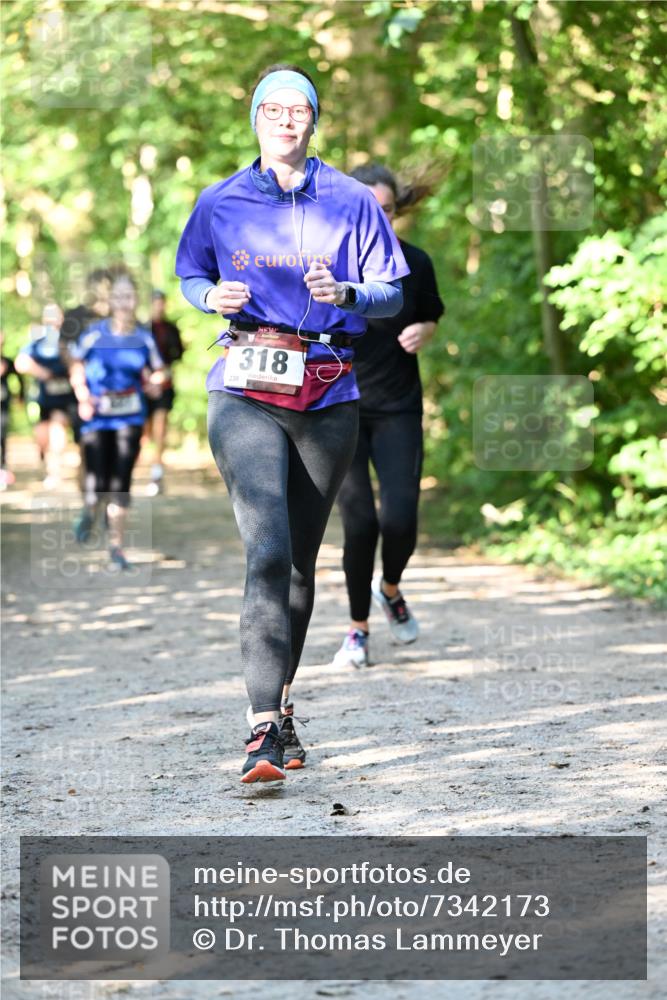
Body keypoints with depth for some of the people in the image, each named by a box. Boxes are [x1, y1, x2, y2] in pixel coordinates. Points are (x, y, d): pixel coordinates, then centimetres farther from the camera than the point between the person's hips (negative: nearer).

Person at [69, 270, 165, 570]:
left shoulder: (143, 338, 3)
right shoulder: (95, 334, -2)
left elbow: (156, 372, 14)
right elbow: (77, 366, 9)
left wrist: (154, 383, -9)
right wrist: (83, 397, -6)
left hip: (130, 418, 1)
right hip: (97, 417, -1)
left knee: (121, 481, -4)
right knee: (98, 483, -7)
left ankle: (116, 545, 7)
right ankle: (90, 511, 31)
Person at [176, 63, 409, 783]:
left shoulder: (351, 201, 6)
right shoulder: (221, 203, 7)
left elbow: (392, 294, 7)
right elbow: (188, 275, 19)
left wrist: (345, 293, -15)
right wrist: (213, 297, -5)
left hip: (328, 392, 2)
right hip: (246, 388, -2)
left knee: (301, 557, 10)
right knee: (268, 550, -17)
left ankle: (281, 706, 25)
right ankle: (264, 727, -21)